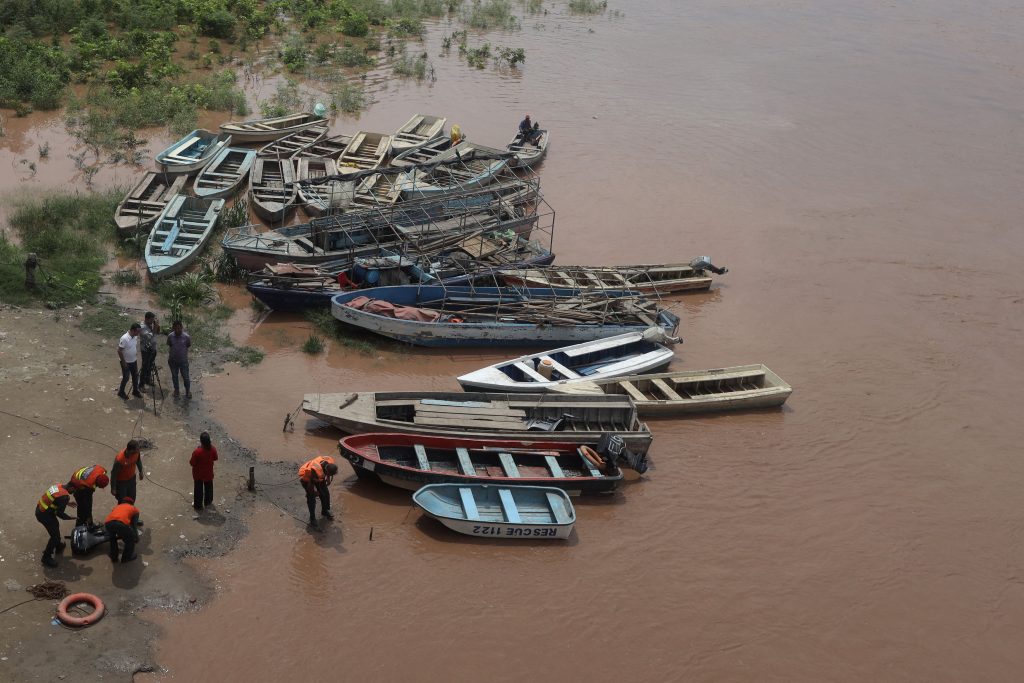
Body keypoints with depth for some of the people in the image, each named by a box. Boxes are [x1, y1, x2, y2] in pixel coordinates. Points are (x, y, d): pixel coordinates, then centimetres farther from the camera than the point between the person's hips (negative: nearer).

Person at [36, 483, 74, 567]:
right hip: (44, 515, -9)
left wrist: (67, 503, 22)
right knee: (55, 535, 2)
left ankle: (58, 545, 51)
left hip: (39, 509, 9)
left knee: (55, 525, 31)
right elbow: (60, 513, -19)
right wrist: (71, 517, -4)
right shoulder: (64, 497, -26)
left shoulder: (58, 485, -2)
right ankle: (46, 558, 12)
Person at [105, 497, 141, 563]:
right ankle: (127, 557, 29)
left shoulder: (116, 507, 42)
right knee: (131, 538, 25)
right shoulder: (134, 509, 34)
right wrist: (136, 538, 49)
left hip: (108, 523, 4)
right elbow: (134, 525, 32)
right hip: (122, 523, -4)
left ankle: (113, 557, 37)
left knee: (112, 538, 36)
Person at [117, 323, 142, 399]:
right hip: (126, 362, -7)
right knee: (125, 378, 6)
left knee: (135, 376, 16)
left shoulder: (135, 337, -5)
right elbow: (119, 351, -23)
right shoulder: (124, 338, -28)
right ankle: (121, 392, 27)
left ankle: (135, 391, 34)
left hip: (133, 361, 7)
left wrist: (136, 356, 14)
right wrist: (123, 362, -19)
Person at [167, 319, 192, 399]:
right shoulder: (170, 336, -13)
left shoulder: (186, 337, -19)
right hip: (173, 360, 2)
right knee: (174, 376, 18)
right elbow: (169, 345, 3)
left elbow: (188, 346, -2)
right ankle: (176, 390, 39)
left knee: (185, 377, 9)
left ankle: (188, 391, 32)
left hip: (183, 360, -2)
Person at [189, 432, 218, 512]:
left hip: (198, 474, -3)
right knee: (208, 487, 26)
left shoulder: (197, 452, -33)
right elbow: (215, 458, -2)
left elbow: (192, 463, -20)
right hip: (208, 473, 3)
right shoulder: (212, 449, -21)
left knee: (198, 489, 18)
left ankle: (198, 505, 34)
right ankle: (208, 502, 45)